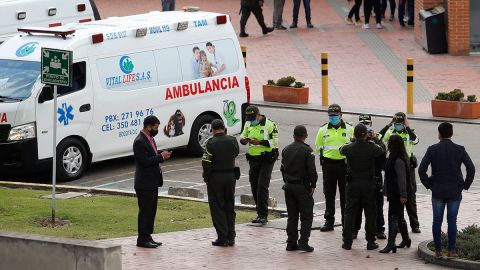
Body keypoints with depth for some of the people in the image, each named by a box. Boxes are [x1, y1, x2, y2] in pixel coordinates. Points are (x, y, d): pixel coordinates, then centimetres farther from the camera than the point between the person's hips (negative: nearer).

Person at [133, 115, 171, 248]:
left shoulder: (150, 139, 13)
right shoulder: (139, 142, -18)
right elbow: (145, 161, -23)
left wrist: (162, 156, 7)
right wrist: (161, 157, -18)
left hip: (152, 182, 10)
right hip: (144, 183, -10)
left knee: (151, 210, 13)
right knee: (145, 211, -4)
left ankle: (147, 237, 19)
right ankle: (142, 239, 1)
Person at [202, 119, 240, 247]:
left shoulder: (211, 143, -14)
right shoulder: (232, 140, -1)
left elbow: (206, 162, -15)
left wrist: (206, 177, -1)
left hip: (215, 177, -4)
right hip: (231, 176, 4)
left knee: (217, 208, 2)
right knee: (229, 207, 13)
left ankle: (222, 238, -1)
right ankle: (231, 237, 14)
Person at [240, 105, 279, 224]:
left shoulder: (269, 124, -11)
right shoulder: (248, 124, 8)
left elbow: (275, 142, -14)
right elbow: (243, 135, 17)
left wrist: (260, 142, -26)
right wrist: (243, 140, -8)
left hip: (267, 159, -7)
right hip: (253, 159, 7)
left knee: (262, 186, -13)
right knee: (254, 186, 8)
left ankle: (263, 215, -11)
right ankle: (261, 213, 18)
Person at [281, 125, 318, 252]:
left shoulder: (286, 150, 7)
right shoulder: (307, 151, -12)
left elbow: (283, 168, 12)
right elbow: (312, 170, -15)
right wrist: (313, 185, -5)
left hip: (289, 186, 6)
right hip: (302, 187, -6)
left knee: (292, 216, 11)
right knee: (306, 216, 0)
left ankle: (291, 243, 10)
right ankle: (303, 242, -8)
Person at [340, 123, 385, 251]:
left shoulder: (349, 148, -10)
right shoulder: (371, 148, -14)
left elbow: (341, 149, 13)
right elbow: (382, 149, 6)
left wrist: (354, 140, 21)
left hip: (352, 184, 1)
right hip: (368, 184, -1)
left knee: (349, 213, 8)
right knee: (370, 214, 9)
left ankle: (347, 242, 7)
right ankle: (370, 242, 10)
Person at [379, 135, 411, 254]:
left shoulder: (399, 161, -20)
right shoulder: (393, 158, 12)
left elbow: (402, 178, -22)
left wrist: (403, 195, -22)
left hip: (396, 194, -10)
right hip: (394, 193, 10)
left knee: (393, 217, -10)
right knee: (399, 217, 20)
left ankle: (391, 244, -12)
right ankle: (406, 240, 33)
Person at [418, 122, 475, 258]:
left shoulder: (432, 150, -5)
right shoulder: (459, 150, -5)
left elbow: (421, 170, -10)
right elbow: (471, 169, -9)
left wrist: (428, 185, 2)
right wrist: (465, 185, 2)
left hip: (437, 191, 0)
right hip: (455, 191, 0)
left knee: (437, 221, 7)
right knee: (452, 221, 5)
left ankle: (438, 250, 7)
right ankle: (451, 250, 4)